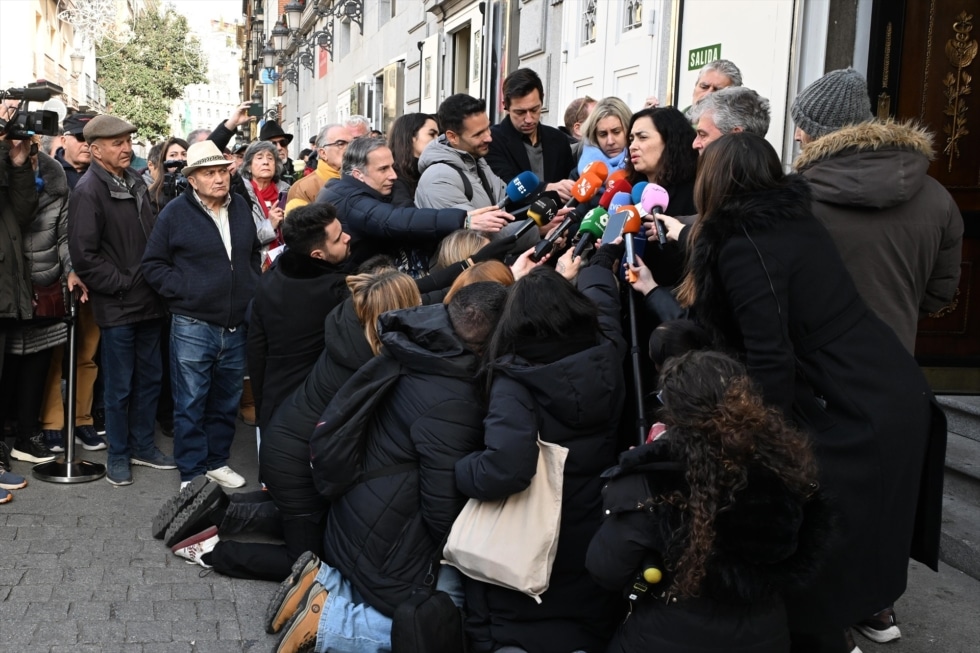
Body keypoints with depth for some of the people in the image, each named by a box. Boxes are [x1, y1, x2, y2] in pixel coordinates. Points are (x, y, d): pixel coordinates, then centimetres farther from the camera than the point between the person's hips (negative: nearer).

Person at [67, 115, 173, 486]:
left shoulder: (135, 181, 11)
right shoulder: (88, 191, -12)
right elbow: (83, 255, -17)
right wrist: (121, 286, -13)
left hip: (149, 301, 7)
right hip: (118, 306, -7)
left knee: (150, 379, 15)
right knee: (120, 386, 4)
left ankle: (143, 446, 29)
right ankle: (118, 454, 20)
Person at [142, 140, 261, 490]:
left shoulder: (240, 207, 7)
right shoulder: (176, 212, -6)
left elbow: (253, 254, 21)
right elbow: (153, 264, -2)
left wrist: (252, 289, 9)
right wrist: (184, 290, -11)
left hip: (237, 326, 5)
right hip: (193, 326, -4)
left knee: (226, 402, 15)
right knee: (191, 404, 4)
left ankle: (217, 461, 31)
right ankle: (192, 472, 15)